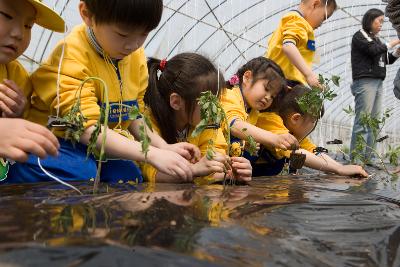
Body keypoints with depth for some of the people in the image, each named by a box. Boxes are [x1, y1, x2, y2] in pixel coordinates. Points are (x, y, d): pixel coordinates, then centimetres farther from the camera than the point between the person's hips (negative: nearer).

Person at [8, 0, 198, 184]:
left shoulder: (137, 55, 0)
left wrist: (163, 147, -9)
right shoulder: (71, 56, -23)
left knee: (129, 176, -21)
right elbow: (87, 129, -29)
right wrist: (151, 154, -34)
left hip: (106, 144, 4)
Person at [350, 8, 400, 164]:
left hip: (378, 83, 8)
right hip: (365, 82, -8)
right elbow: (373, 50, -13)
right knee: (362, 121, -12)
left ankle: (368, 157, 2)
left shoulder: (376, 39, 24)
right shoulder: (359, 36, 3)